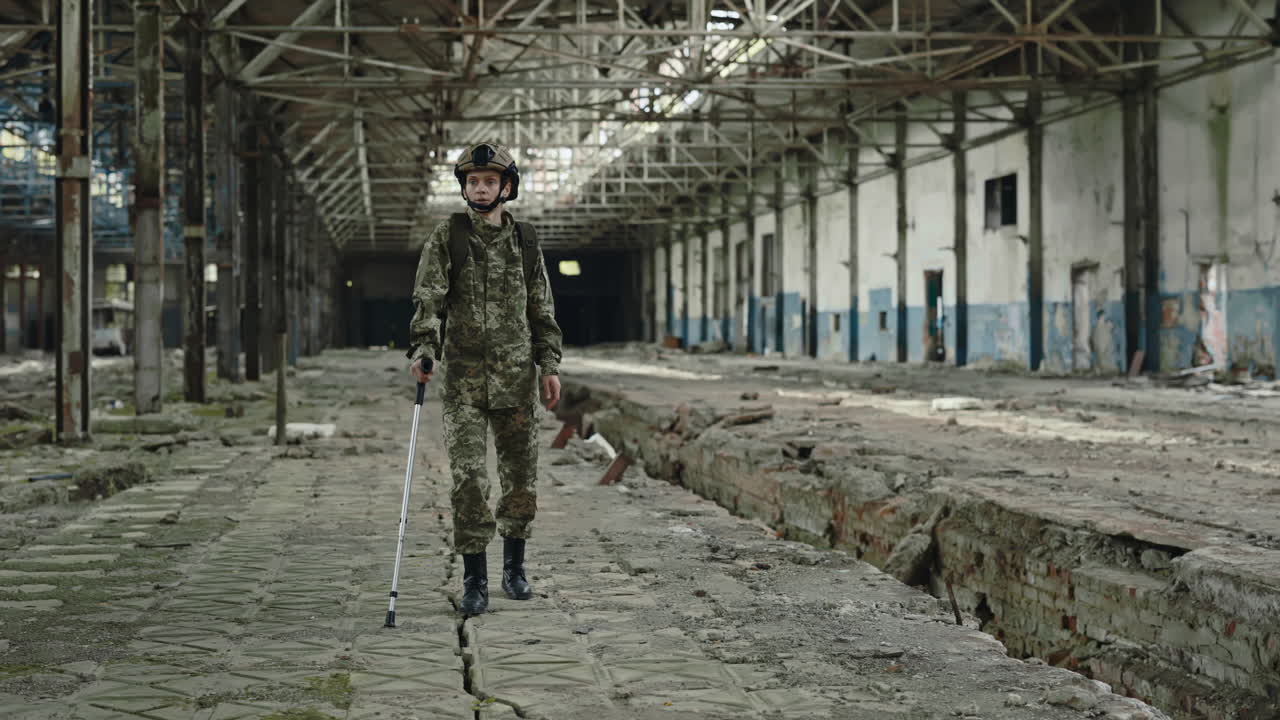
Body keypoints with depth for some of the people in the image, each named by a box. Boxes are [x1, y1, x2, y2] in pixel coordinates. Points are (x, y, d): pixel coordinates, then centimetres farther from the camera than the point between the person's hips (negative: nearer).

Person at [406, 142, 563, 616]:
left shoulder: (524, 242, 10)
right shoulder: (446, 238, 2)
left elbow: (542, 310, 13)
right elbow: (428, 300, -5)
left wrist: (550, 365, 6)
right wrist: (423, 350, -21)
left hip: (517, 377, 3)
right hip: (464, 377, -3)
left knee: (521, 474, 9)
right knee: (468, 477, -8)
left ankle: (514, 565, 27)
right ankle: (475, 580, -1)